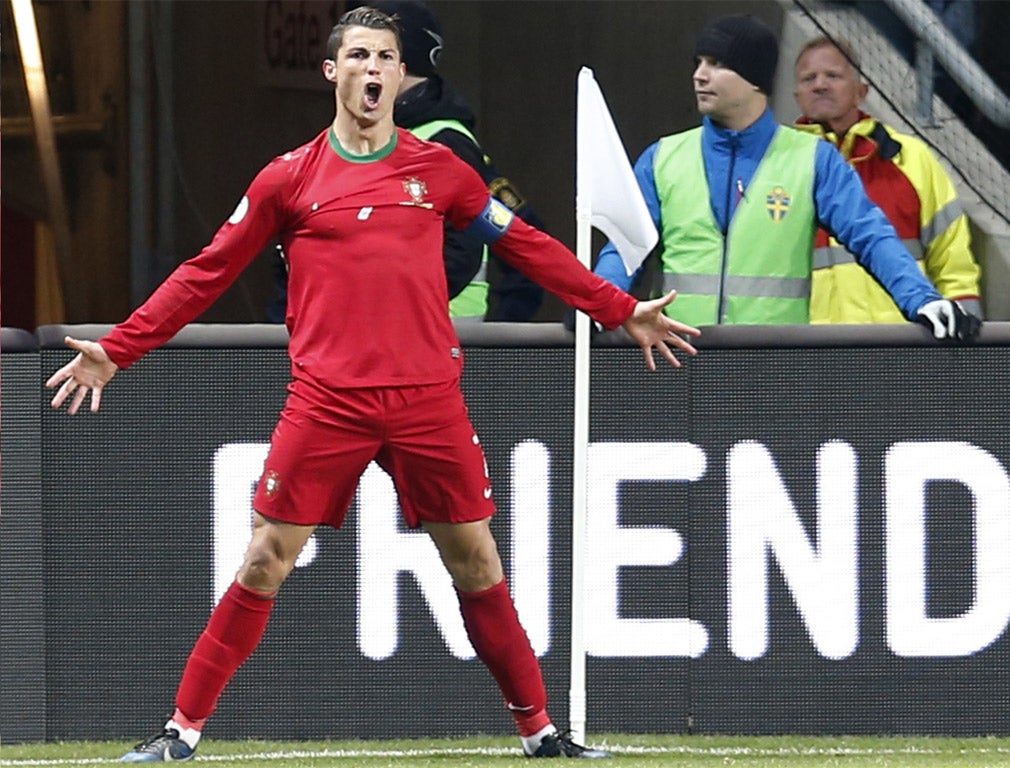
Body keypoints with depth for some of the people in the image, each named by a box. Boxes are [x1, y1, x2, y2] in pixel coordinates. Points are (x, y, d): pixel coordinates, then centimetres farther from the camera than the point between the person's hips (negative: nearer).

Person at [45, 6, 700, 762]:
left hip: (429, 399, 1)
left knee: (477, 563, 5)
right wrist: (115, 350, 5)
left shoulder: (440, 169, 7)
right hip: (326, 402, -1)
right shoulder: (290, 177, 4)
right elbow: (207, 273, 9)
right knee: (265, 563, -3)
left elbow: (526, 245, 16)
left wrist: (621, 311, 14)